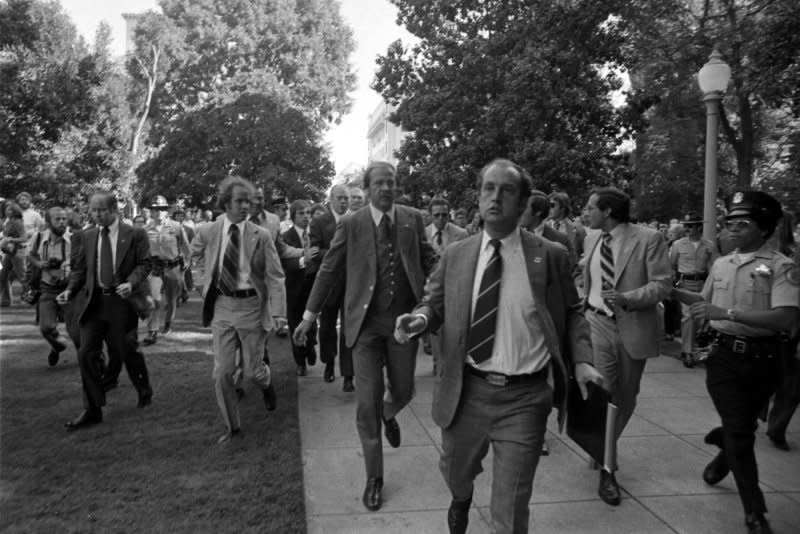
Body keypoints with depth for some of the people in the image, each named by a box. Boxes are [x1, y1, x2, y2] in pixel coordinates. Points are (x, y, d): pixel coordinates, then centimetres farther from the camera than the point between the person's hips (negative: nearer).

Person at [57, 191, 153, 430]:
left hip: (122, 301, -4)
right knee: (86, 354, -1)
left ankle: (144, 390, 34)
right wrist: (70, 290, -3)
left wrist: (131, 283, -22)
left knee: (127, 352, 6)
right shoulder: (87, 236, 10)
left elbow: (144, 263, -5)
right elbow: (79, 268, 12)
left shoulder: (135, 235, -2)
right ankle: (92, 410, 9)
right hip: (93, 302, 4)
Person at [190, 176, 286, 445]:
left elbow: (275, 277, -8)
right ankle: (231, 426, 23)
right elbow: (196, 253, 23)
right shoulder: (207, 232, -1)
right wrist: (208, 278, 11)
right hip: (221, 306, 2)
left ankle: (266, 383, 45)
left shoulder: (261, 236, -8)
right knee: (222, 373, 4)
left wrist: (279, 312, -16)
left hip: (251, 305, -2)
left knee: (252, 371, 7)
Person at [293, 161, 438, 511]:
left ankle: (388, 415, 52)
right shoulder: (351, 224, -3)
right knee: (367, 402, 2)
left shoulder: (412, 219, 3)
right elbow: (329, 270, 1)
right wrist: (309, 316, 0)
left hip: (404, 319, 2)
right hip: (366, 322, -2)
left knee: (403, 391, 13)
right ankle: (374, 478, 20)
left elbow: (429, 261, 5)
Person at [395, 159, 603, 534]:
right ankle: (461, 500, 63)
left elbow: (571, 313, 6)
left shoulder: (550, 256, -4)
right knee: (456, 474, 27)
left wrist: (581, 360, -8)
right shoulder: (455, 255, 1)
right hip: (466, 391, 3)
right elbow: (434, 304, 9)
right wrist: (419, 317, -13)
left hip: (524, 397, -2)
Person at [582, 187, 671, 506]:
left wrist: (626, 297, -25)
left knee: (625, 398, 13)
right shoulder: (591, 239, 6)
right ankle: (606, 468, 7)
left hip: (633, 327, -1)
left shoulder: (648, 239, -9)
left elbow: (661, 285, -12)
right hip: (597, 324, 2)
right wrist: (581, 308, 13)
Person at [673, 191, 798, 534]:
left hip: (762, 360, -2)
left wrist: (727, 312, -29)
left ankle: (724, 457, 50)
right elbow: (706, 302, 22)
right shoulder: (720, 265, 6)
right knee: (739, 431, -2)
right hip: (724, 355, 3)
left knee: (743, 426, 17)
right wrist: (670, 290, 10)